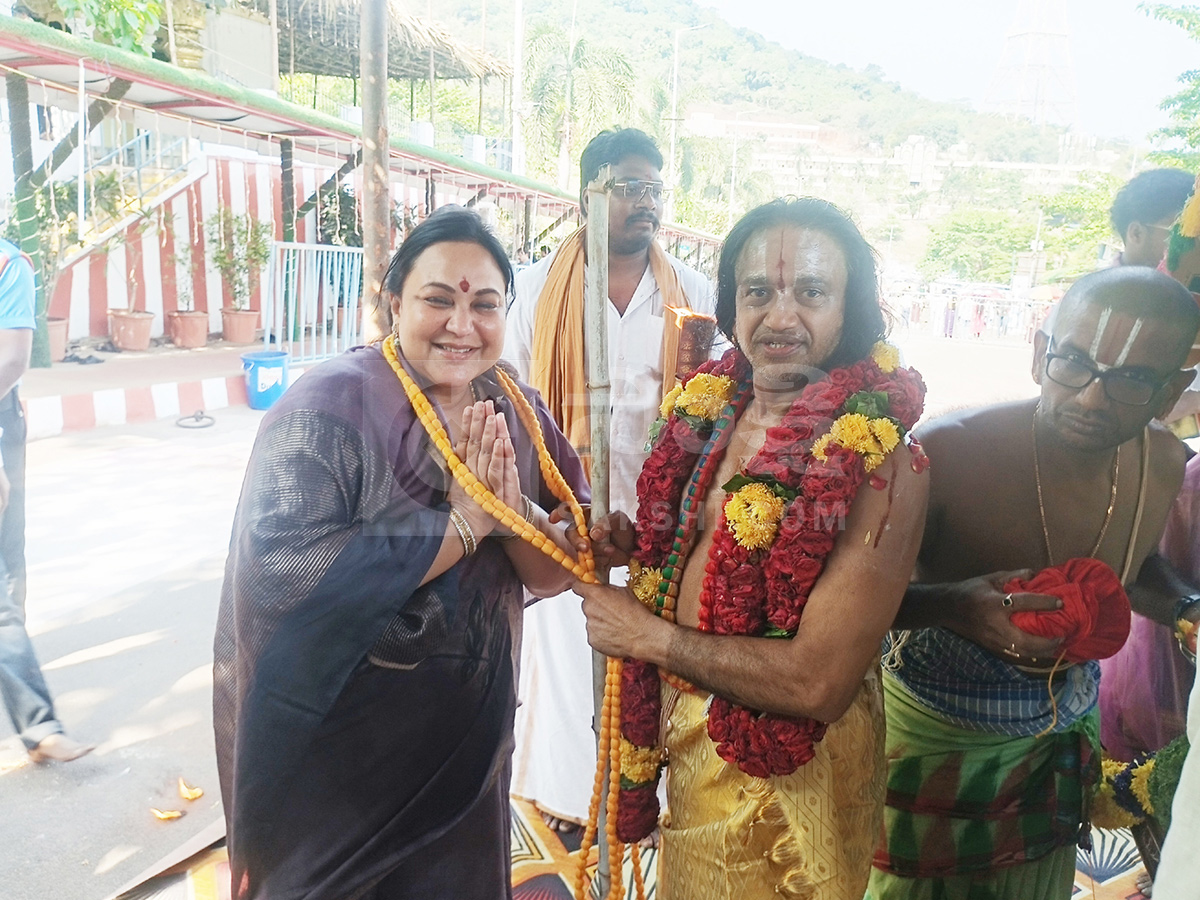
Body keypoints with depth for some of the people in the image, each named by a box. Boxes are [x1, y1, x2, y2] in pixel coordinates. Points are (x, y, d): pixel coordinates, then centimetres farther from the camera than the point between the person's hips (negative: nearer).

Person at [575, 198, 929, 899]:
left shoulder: (882, 465, -26)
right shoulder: (715, 407, -5)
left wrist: (649, 635, -22)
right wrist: (637, 544, -9)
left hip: (789, 769, -6)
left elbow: (819, 683, -30)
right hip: (687, 733, 7)